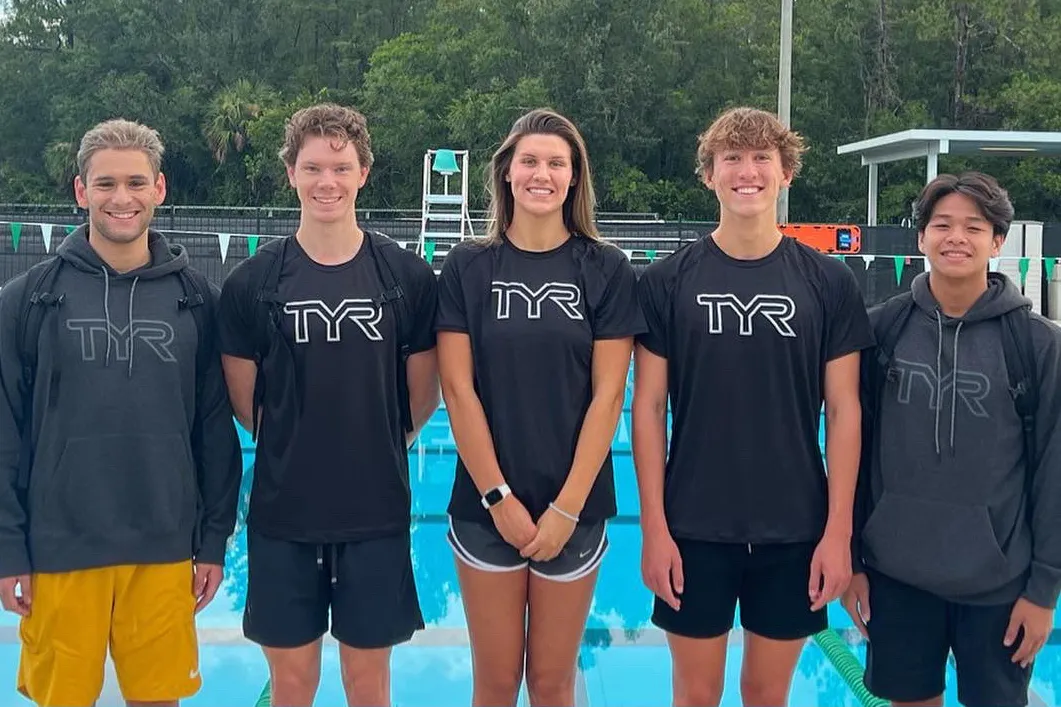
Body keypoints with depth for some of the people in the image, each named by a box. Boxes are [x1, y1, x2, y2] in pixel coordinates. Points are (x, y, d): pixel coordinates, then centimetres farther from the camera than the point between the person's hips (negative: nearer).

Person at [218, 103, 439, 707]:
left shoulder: (409, 276, -3)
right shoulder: (252, 282, -3)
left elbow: (422, 396, 6)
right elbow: (245, 401, 6)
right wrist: (293, 449, 11)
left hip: (377, 512, 0)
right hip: (282, 514, 0)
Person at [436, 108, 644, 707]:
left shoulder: (606, 269, -1)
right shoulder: (468, 267, 0)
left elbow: (608, 395, -5)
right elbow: (459, 389, -4)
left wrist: (566, 508, -10)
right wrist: (499, 497, -10)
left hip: (575, 507, 0)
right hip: (485, 504, 0)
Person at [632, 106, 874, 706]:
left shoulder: (829, 282, -1)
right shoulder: (668, 281, -3)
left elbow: (844, 412, 0)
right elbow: (649, 408, -3)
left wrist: (838, 529, -5)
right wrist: (654, 527, -7)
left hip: (796, 529, 1)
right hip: (694, 527, -1)